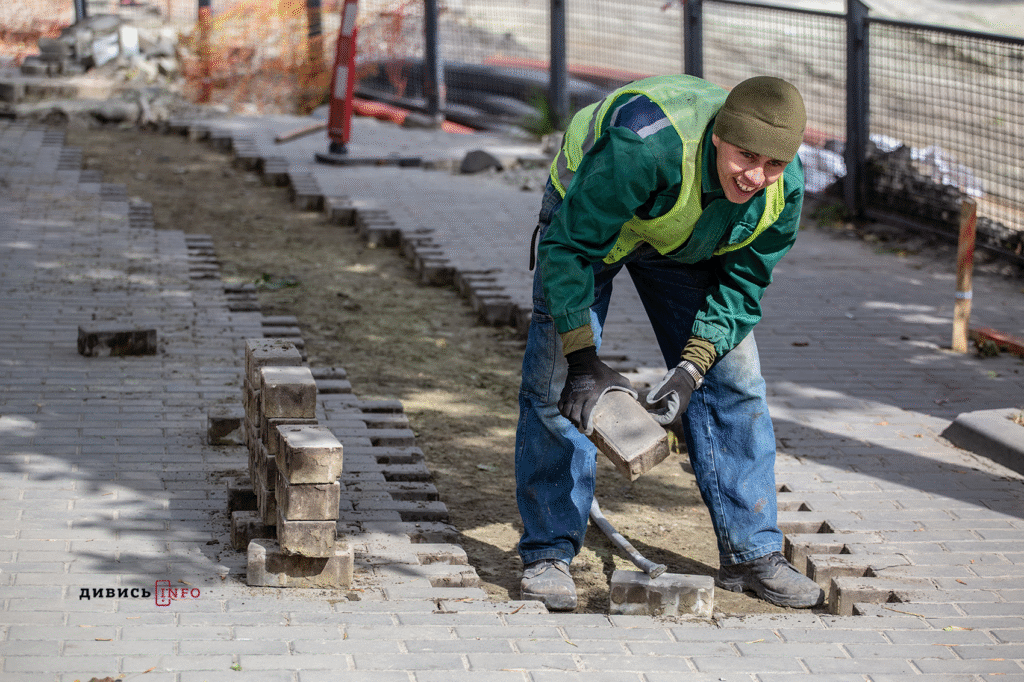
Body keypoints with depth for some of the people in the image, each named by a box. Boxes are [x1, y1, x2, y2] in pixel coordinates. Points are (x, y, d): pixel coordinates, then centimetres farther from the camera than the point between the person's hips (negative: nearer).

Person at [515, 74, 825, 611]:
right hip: (589, 215, -4)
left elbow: (741, 286, -14)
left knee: (734, 380, -2)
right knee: (556, 382, -12)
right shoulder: (645, 145, -45)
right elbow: (569, 247, -36)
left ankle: (752, 552, 7)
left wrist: (691, 369, -28)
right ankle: (548, 553, -1)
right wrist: (582, 359, -38)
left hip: (688, 244, 4)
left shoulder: (785, 190, -27)